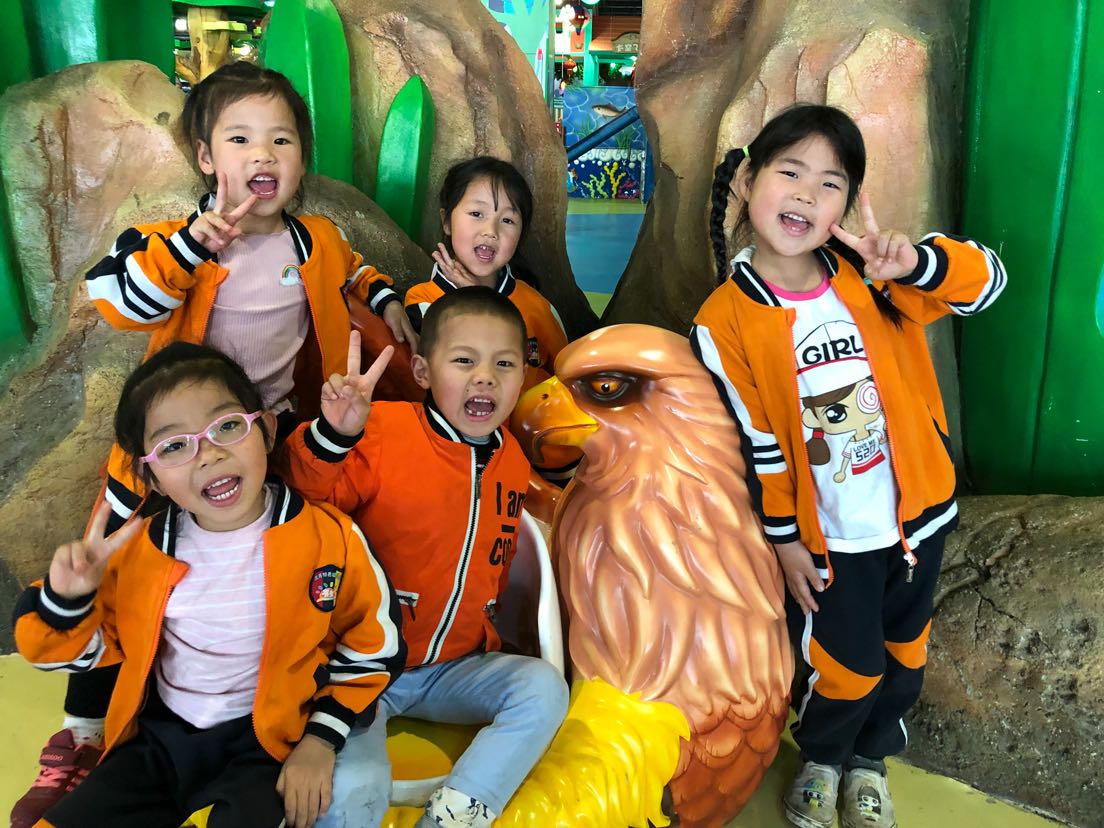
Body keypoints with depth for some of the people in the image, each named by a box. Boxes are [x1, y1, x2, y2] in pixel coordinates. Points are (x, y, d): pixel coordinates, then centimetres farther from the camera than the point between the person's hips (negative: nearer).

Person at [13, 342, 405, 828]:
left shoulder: (329, 539, -14)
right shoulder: (138, 550, -5)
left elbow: (373, 646, -1)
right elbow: (80, 652, 8)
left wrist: (321, 738, -7)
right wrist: (67, 599, -14)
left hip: (266, 744, -4)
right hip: (159, 738, 4)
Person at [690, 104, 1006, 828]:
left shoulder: (870, 278, -11)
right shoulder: (725, 322, -17)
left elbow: (987, 279, -10)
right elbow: (755, 444, -11)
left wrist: (915, 261, -31)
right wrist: (784, 540, -4)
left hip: (918, 510, 4)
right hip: (829, 536, -3)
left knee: (903, 651, 22)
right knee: (848, 667, 9)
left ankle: (870, 757, 51)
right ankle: (821, 757, 44)